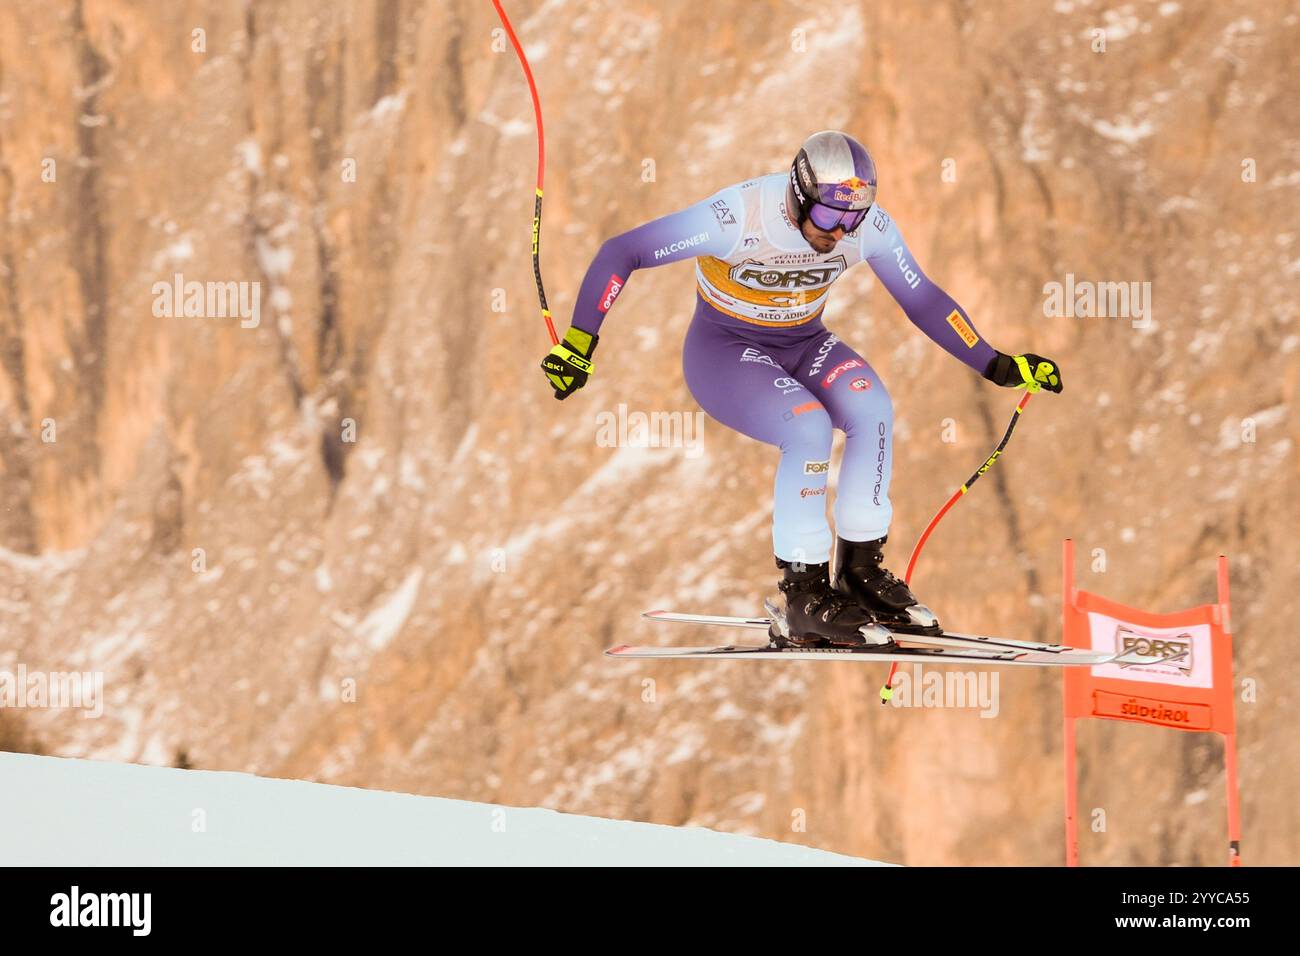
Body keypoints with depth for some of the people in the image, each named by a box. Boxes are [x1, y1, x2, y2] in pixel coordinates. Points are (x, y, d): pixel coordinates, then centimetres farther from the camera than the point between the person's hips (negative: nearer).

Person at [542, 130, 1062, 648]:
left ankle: (861, 569, -10)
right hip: (725, 350, -4)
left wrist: (995, 364, -5)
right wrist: (579, 341, -29)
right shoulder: (737, 216, -30)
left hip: (803, 343, 5)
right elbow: (619, 253, -24)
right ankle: (804, 599, -21)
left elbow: (921, 298, -1)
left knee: (872, 409, -26)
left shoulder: (870, 225, -17)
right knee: (810, 427, -31)